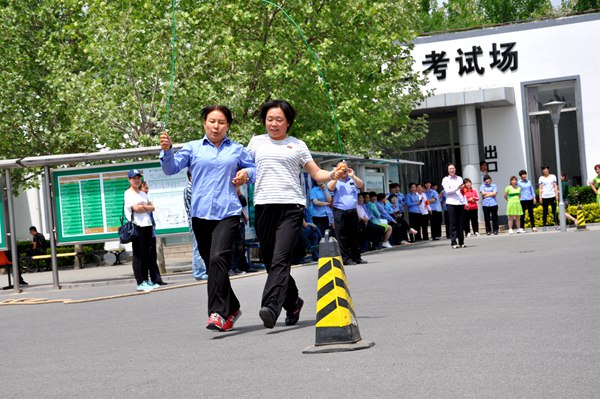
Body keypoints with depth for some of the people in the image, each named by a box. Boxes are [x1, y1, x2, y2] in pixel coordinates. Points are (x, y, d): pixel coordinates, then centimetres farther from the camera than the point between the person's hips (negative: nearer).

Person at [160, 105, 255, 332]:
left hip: (228, 213, -2)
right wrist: (167, 150, -16)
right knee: (211, 264, 8)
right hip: (200, 214, 2)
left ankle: (218, 313, -26)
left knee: (218, 258, -22)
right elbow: (171, 168, 3)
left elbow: (254, 168, 26)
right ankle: (232, 308, 26)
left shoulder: (236, 150, 14)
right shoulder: (193, 148, 12)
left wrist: (246, 173, 4)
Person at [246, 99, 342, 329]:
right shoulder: (257, 142, 17)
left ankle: (271, 308, -29)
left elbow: (316, 174, 13)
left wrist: (333, 175, -6)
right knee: (270, 262, 6)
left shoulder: (297, 145, 13)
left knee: (280, 260, -18)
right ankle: (293, 302, 26)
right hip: (264, 206, 3)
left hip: (291, 206, -3)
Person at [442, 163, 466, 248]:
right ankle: (454, 242, -4)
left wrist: (466, 202, 13)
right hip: (451, 203, -4)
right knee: (453, 223, -5)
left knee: (460, 223, 4)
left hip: (460, 203, 4)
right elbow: (447, 191, -7)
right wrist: (457, 188, -19)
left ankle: (461, 242, 10)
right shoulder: (445, 180, 5)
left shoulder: (459, 178, 17)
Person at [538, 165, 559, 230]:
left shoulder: (553, 176, 9)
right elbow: (540, 188, 8)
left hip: (552, 196, 0)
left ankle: (556, 224, 1)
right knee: (545, 212, 1)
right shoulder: (541, 178, 9)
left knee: (554, 211, -1)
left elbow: (555, 186, 7)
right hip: (544, 197, 0)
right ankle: (544, 225, 3)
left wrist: (556, 195, -2)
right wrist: (540, 197, -1)